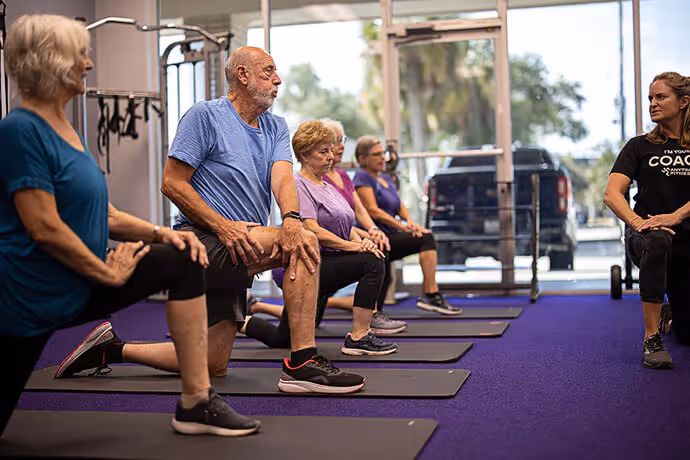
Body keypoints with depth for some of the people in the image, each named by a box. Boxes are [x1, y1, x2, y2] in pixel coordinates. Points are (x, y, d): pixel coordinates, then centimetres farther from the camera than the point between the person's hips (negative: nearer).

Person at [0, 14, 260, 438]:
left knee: (185, 260, -2)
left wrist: (162, 233, -2)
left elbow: (103, 215, 13)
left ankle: (197, 403, -4)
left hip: (78, 288, 9)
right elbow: (44, 228, -24)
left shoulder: (65, 129, 12)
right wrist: (109, 273, -15)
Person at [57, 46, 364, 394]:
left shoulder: (276, 128, 14)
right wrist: (222, 226, -21)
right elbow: (172, 184, -9)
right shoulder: (205, 116, -4)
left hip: (235, 249, 8)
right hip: (201, 242, -8)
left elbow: (282, 179, -5)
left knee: (212, 365, 10)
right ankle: (302, 363, -24)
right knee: (308, 243, -26)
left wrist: (291, 220, -28)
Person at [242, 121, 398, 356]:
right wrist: (354, 246, -21)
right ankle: (358, 337, -21)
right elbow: (313, 231, -21)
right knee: (372, 263, -25)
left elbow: (346, 226, 16)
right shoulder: (298, 185, -10)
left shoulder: (327, 187, 19)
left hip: (324, 269, 10)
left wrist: (361, 241, -5)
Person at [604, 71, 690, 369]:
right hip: (644, 235, -1)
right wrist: (637, 221, -27)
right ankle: (651, 340, -33)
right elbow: (612, 194, -9)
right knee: (656, 240, -40)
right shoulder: (640, 146, 4)